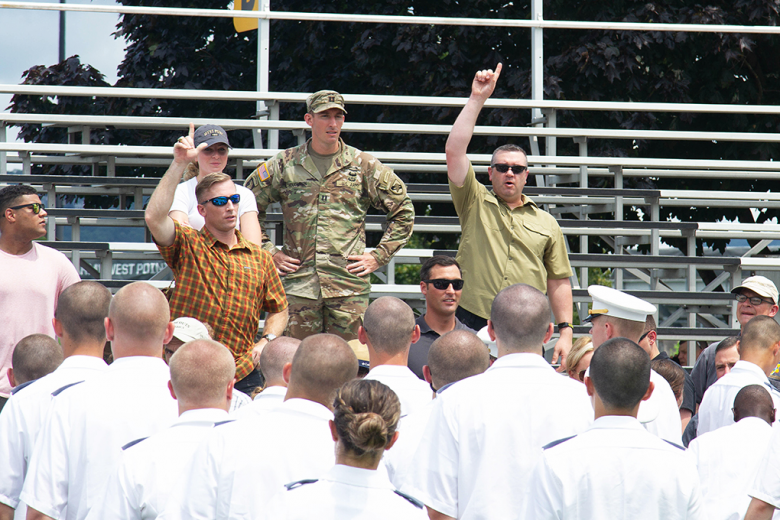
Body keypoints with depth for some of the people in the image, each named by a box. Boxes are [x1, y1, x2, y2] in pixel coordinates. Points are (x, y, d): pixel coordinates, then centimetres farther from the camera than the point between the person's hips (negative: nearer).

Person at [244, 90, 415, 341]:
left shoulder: (364, 166, 7)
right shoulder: (284, 165, 7)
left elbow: (403, 212, 13)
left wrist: (378, 257, 6)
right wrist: (268, 252, 7)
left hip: (349, 285, 0)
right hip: (299, 284, 0)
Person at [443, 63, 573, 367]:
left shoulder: (546, 224, 15)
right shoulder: (475, 204, 9)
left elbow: (558, 281, 14)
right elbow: (454, 150, -2)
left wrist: (565, 331, 4)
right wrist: (477, 99, -4)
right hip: (473, 324, -1)